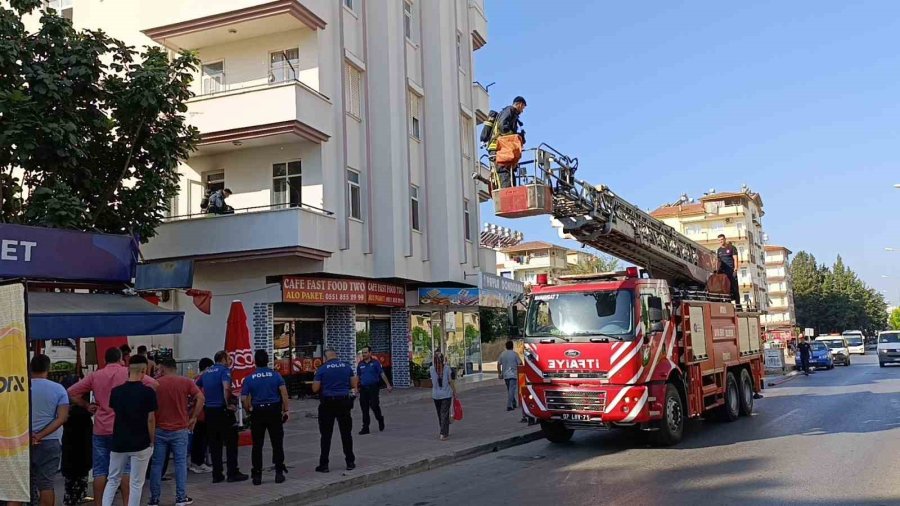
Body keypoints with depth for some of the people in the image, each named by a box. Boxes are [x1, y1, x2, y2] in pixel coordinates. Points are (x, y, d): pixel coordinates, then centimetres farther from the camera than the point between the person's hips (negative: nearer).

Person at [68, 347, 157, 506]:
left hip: (101, 429, 2)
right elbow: (153, 384, -8)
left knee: (100, 470, 7)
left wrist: (86, 405, 10)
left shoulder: (95, 376, 5)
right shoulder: (128, 373, -1)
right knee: (125, 468, 5)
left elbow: (71, 392, 4)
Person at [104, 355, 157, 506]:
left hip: (119, 443, 3)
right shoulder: (148, 392, -12)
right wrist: (151, 442, 4)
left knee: (113, 480, 16)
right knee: (136, 483, 6)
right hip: (141, 444, -3)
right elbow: (150, 419, -8)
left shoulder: (116, 391, 0)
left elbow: (114, 414, 9)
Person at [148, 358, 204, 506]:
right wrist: (194, 417, -4)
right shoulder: (186, 382, -2)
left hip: (159, 429, 1)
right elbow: (200, 397, -11)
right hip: (180, 429, -1)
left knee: (157, 464, 8)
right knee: (181, 463, 5)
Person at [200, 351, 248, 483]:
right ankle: (232, 473, 4)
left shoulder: (206, 372, 13)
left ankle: (217, 475, 12)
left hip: (209, 411, 7)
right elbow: (226, 388, -26)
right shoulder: (224, 370, -9)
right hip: (222, 410, -7)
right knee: (231, 442, 2)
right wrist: (228, 404, -15)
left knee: (214, 444, 10)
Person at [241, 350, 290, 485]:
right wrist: (286, 410, -5)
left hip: (257, 413, 0)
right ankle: (279, 473, 7)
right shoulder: (276, 375, 0)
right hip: (274, 411, 0)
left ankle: (257, 475, 9)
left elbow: (244, 398, -4)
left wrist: (248, 410, 13)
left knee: (257, 445, 7)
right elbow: (284, 392, -9)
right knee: (277, 443, 7)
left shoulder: (249, 378, 0)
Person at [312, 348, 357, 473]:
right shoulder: (347, 366, 3)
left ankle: (324, 464, 6)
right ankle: (350, 462, 16)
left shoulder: (322, 369, -6)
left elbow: (315, 389, -6)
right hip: (344, 402, 3)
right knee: (346, 433, 11)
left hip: (327, 403, -2)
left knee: (326, 435, 5)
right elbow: (354, 385, 7)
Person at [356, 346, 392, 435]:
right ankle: (365, 427, 10)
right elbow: (357, 376, 17)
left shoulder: (375, 363, -2)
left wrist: (388, 385, -9)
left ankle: (380, 419, 18)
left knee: (374, 405, -11)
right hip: (363, 388, 4)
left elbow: (382, 374, -3)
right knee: (364, 408, 4)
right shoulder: (360, 364, 10)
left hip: (373, 388, -4)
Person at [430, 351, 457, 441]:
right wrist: (454, 392, 5)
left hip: (436, 395, 3)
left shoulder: (431, 369, -6)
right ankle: (443, 434, -9)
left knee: (440, 414, 16)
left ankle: (445, 432, 27)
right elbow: (451, 382, -7)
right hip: (446, 394, -2)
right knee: (444, 414, 0)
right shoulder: (447, 368, -11)